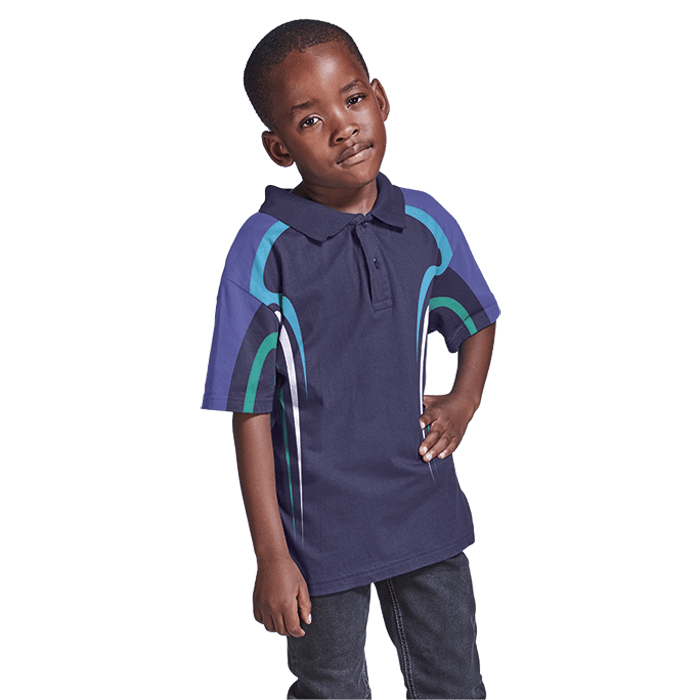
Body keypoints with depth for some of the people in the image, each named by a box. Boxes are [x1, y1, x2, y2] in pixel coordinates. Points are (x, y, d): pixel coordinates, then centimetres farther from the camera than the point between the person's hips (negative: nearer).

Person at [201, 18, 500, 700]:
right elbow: (251, 410, -13)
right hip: (322, 528, -3)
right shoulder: (264, 252, -16)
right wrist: (271, 556, -12)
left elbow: (478, 322, 17)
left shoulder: (426, 224, -4)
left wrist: (463, 401, -1)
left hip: (426, 512, 4)